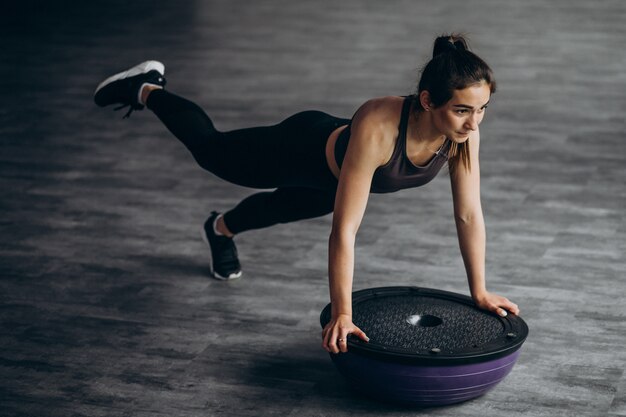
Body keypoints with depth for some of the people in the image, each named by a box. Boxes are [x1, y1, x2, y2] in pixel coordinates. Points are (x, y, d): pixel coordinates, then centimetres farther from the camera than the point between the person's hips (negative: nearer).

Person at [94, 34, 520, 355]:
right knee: (210, 149, 24)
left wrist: (480, 291, -15)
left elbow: (470, 213, -20)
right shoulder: (376, 128, -48)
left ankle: (223, 228, 68)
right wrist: (342, 314, -43)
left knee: (286, 208, 35)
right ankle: (145, 88, 50)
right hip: (304, 149, -5)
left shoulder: (464, 131, -32)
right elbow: (344, 230, -45)